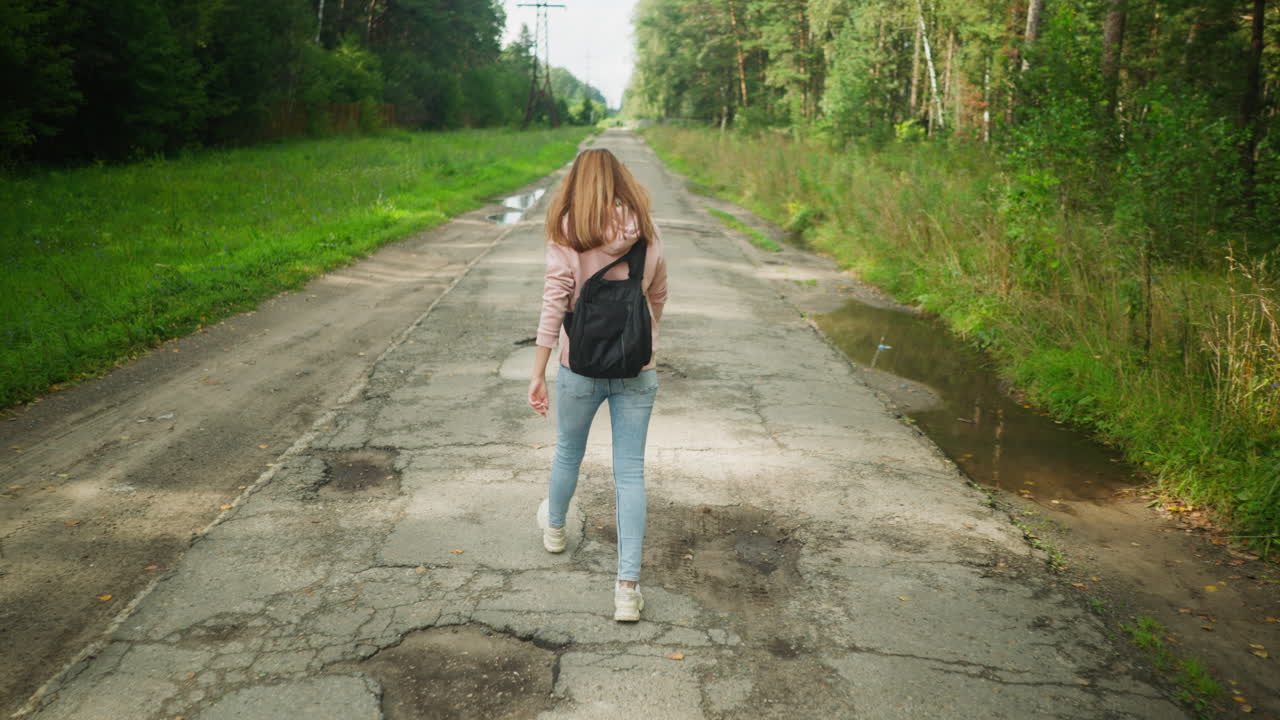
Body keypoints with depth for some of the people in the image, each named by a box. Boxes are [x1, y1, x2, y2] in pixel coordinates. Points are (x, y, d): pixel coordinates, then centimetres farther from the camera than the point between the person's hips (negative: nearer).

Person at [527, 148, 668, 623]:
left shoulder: (566, 238, -11)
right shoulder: (648, 237, -2)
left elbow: (553, 310, -13)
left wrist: (538, 375, -8)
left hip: (581, 368, -1)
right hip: (637, 369, 1)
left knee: (568, 453, 23)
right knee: (630, 472, 5)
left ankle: (554, 527, 50)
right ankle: (628, 586, 5)